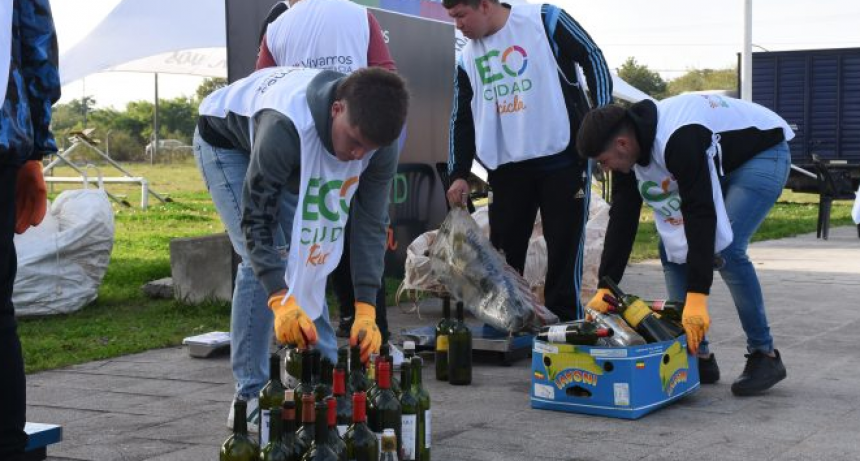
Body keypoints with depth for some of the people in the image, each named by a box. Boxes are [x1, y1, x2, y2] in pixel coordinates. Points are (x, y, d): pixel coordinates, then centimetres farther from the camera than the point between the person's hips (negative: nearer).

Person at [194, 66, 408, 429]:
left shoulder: (375, 136, -28)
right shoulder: (285, 127, -46)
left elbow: (371, 223, -22)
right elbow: (256, 220, -40)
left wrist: (366, 310, -30)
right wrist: (282, 301, -51)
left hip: (292, 162, 6)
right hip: (227, 139, -5)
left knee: (308, 256, -2)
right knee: (265, 258, -19)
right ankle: (249, 395, -10)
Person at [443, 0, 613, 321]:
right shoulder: (468, 58, 10)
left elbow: (592, 59, -3)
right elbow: (462, 120, 13)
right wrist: (459, 174, 5)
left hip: (562, 159, -4)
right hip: (506, 167, 5)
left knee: (564, 248, 1)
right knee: (502, 255, 5)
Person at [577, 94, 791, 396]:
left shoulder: (677, 139, -38)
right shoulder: (629, 146, -10)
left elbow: (700, 214, -40)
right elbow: (622, 219, -6)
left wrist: (696, 298, -41)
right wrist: (605, 288, -9)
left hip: (763, 153, -9)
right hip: (719, 164, 9)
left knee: (725, 249, -25)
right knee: (672, 248, -2)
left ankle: (764, 355, -9)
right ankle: (698, 357, 4)